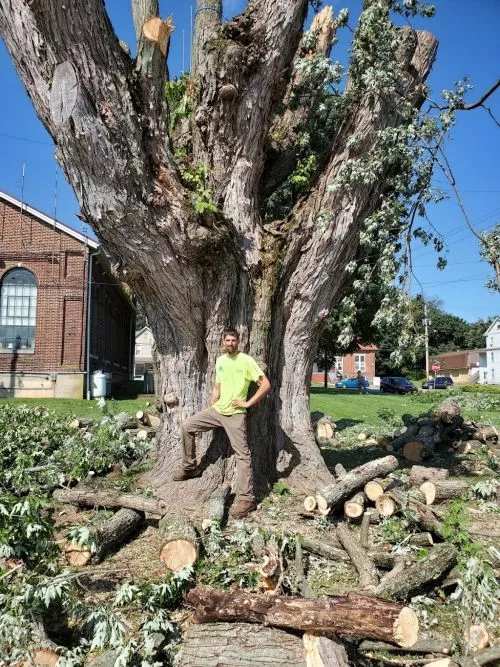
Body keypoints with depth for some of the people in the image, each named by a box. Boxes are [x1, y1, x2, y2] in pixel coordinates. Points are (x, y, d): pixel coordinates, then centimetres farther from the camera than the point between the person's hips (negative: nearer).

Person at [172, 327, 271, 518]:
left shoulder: (246, 360, -11)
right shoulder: (220, 360, 9)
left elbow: (266, 384, -13)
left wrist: (248, 403, -14)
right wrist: (211, 408, 7)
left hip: (235, 415, -7)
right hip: (216, 410, 7)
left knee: (242, 454, -6)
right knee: (186, 426, 2)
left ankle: (246, 499, -4)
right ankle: (190, 467, 18)